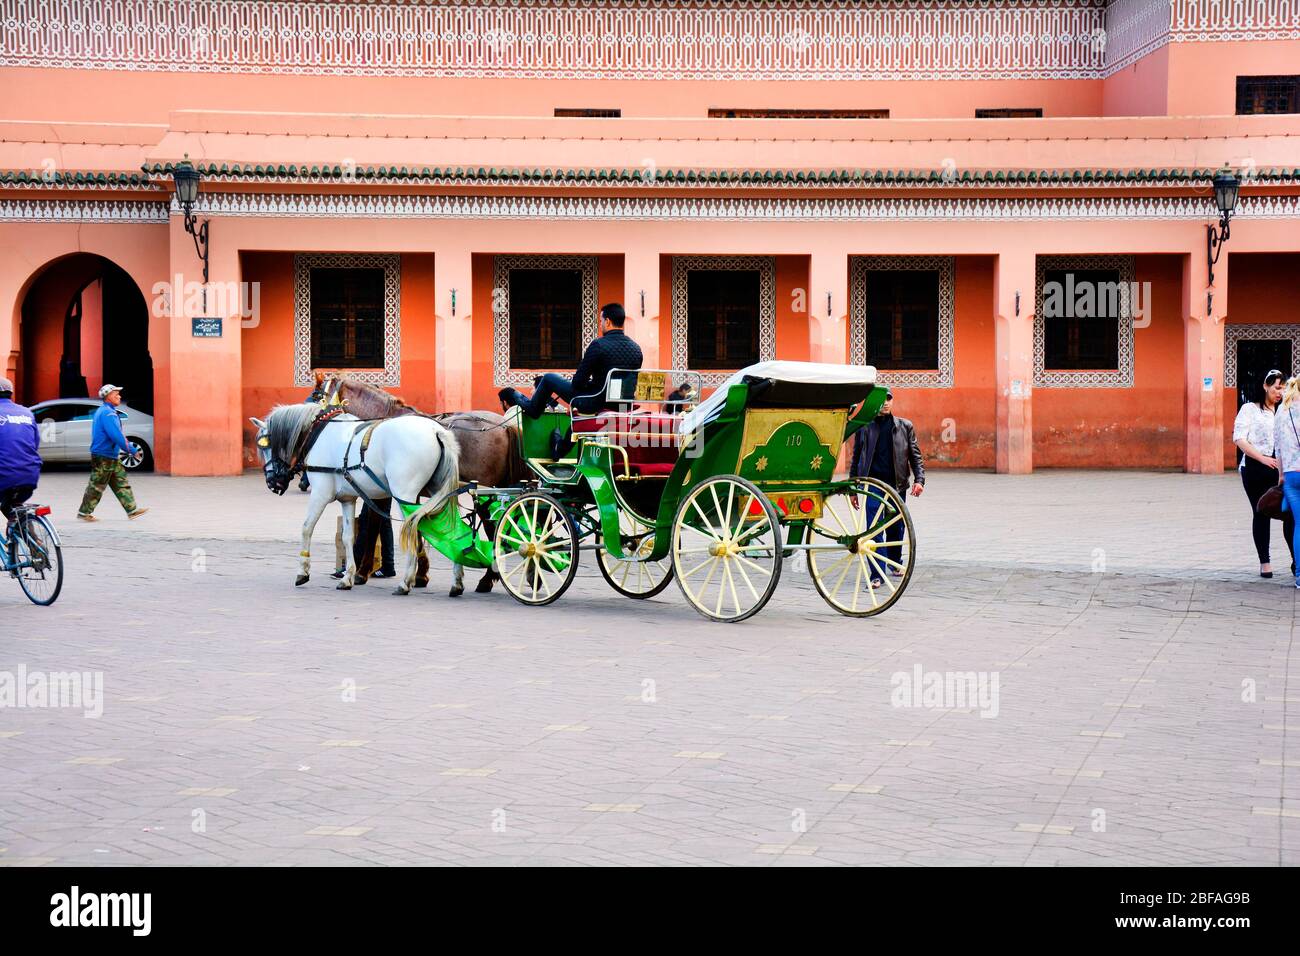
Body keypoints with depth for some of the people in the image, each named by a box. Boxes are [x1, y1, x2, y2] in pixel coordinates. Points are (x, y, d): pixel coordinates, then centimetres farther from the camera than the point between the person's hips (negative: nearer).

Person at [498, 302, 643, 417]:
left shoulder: (599, 345, -20)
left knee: (549, 378, 15)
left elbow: (578, 381, -16)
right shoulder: (636, 349, -1)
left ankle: (529, 407, 40)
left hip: (594, 403, -7)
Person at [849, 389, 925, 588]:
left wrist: (919, 479, -7)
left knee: (896, 528, 11)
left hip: (896, 484, 2)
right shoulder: (864, 427, 5)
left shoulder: (905, 426, 9)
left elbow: (915, 455, 8)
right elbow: (856, 458, 9)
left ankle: (895, 562, 35)